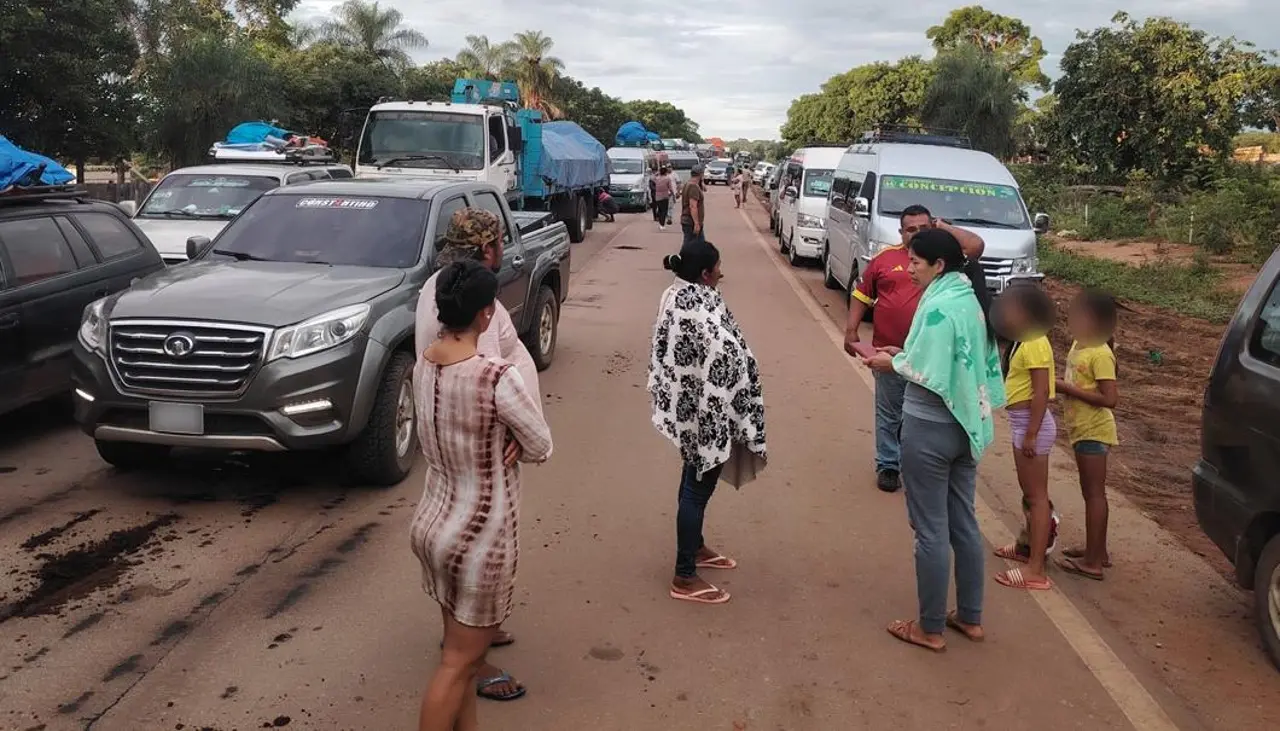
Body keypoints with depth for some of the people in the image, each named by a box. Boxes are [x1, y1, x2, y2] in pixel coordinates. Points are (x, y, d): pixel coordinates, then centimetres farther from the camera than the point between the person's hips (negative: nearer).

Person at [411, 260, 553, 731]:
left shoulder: (422, 366, -3)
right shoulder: (497, 377, -26)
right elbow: (541, 446, -13)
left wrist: (494, 442, -5)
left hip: (432, 524, 8)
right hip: (479, 537, -8)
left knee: (461, 647, 23)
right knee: (459, 661, 8)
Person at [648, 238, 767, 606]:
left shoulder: (674, 295, 3)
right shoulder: (701, 311, -27)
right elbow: (723, 361, -25)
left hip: (683, 405, 10)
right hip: (704, 412, -10)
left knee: (694, 479, 24)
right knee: (698, 487, 0)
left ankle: (695, 547, 43)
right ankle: (685, 578, 11)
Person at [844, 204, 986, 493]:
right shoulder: (885, 257, 2)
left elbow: (976, 246, -11)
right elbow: (862, 296, 8)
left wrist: (943, 227, -3)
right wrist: (851, 330, 2)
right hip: (889, 352, 0)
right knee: (889, 414, 11)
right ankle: (888, 465, 24)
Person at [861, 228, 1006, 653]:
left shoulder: (938, 306, -19)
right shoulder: (970, 299, 8)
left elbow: (929, 375, -23)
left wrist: (893, 364, -7)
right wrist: (904, 355, 10)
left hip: (929, 427, -9)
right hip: (965, 424, 9)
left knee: (931, 530, 3)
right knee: (964, 523, 17)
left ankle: (930, 628, 15)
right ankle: (970, 618, 29)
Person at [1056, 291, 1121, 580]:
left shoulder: (1100, 354, -20)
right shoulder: (1079, 345, 7)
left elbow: (1110, 398, -24)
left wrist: (1069, 390, -22)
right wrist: (1063, 388, -1)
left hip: (1093, 432, -9)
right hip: (1082, 429, 9)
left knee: (1094, 493, -4)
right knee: (1092, 492, 17)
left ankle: (1092, 562, 2)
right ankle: (1098, 550, 28)